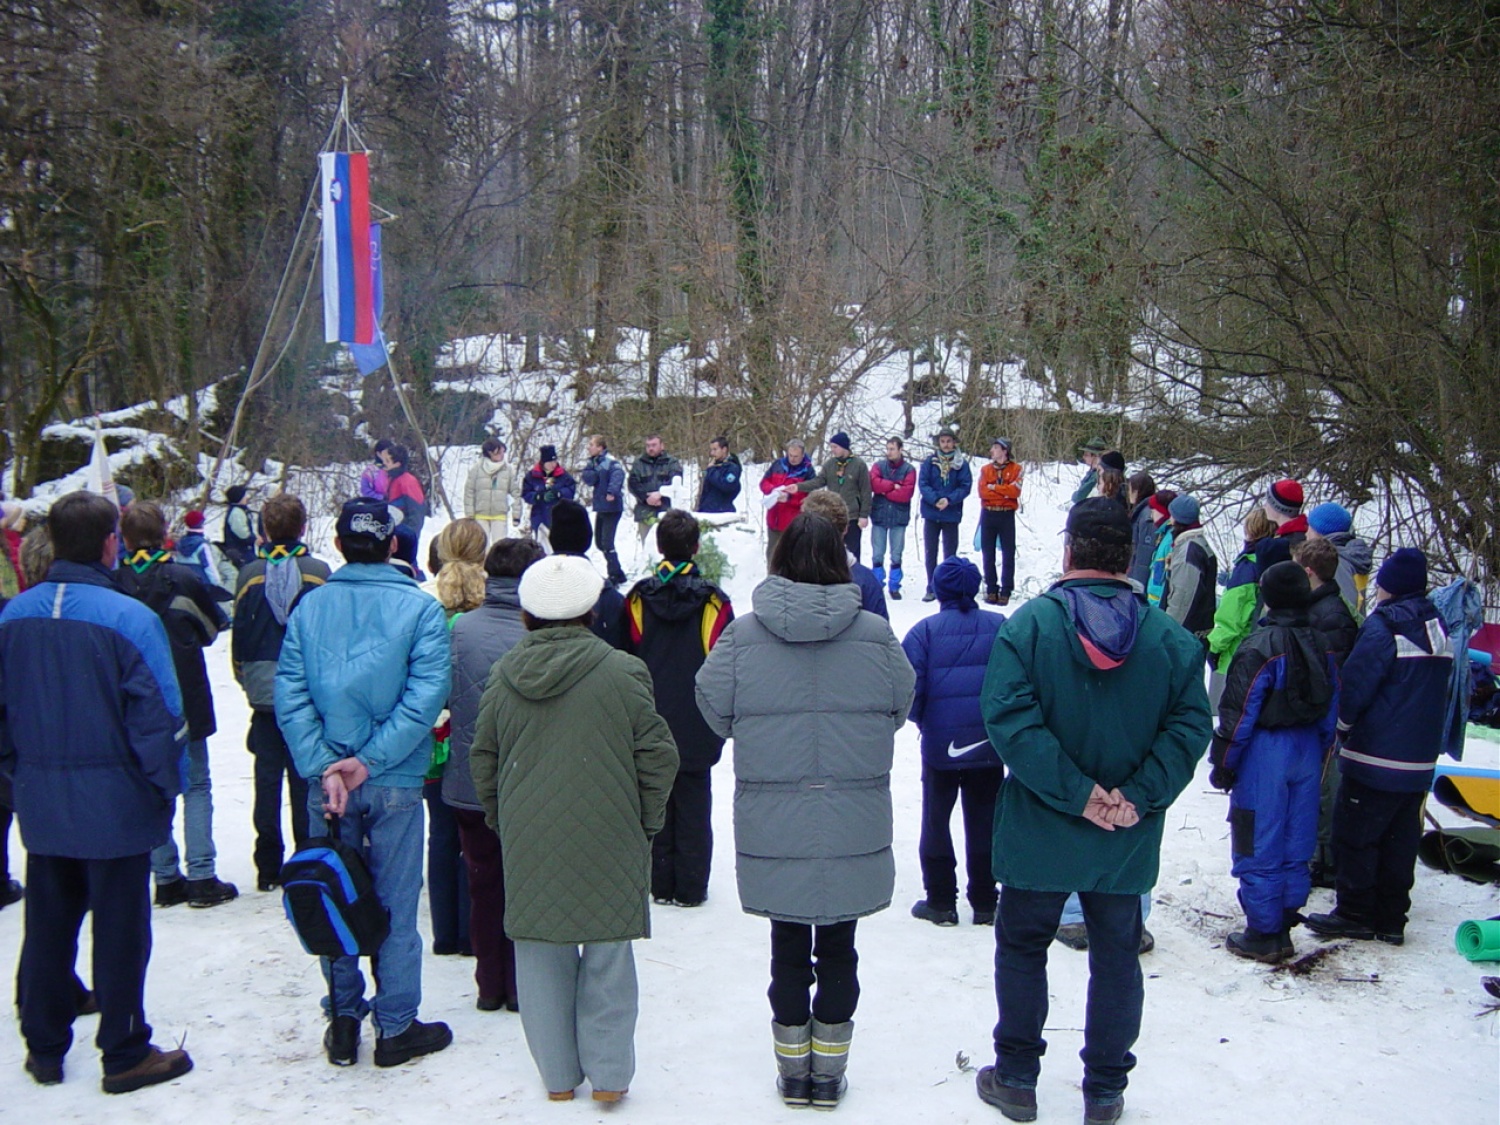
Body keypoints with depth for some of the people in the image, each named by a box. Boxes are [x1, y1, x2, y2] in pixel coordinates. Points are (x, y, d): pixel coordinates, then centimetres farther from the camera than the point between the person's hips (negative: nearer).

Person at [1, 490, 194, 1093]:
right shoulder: (130, 618, -18)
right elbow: (158, 718, -16)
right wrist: (167, 787, -3)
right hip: (115, 806, -5)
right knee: (120, 933, 7)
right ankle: (125, 1054, 18)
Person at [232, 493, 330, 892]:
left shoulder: (250, 575, -1)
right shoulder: (319, 573, -6)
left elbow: (239, 636, 4)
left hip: (264, 694, 1)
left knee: (267, 780, 7)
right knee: (305, 778, 4)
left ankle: (268, 868, 11)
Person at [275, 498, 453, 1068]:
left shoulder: (308, 607, 0)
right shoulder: (420, 608, -8)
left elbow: (290, 696, -8)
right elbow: (426, 695, -17)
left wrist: (324, 766, -13)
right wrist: (371, 760, -14)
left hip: (327, 780, 3)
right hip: (396, 784, -2)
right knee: (395, 905, 8)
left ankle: (343, 1022, 24)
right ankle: (396, 1028, 17)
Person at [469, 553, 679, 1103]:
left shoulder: (503, 677, 1)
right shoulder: (621, 672, -11)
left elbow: (483, 760, 9)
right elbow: (657, 756, -7)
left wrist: (501, 821, 22)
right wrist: (646, 821, 7)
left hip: (527, 846, 3)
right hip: (606, 840, -3)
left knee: (541, 953, 13)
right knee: (607, 955, 9)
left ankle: (557, 1074, 23)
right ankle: (608, 1074, 16)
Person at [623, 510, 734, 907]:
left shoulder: (638, 598, -4)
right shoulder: (713, 600, -8)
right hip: (696, 726, -1)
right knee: (693, 805, 7)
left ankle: (661, 884, 15)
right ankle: (691, 886, 10)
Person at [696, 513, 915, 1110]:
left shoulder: (742, 635, -9)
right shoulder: (875, 635, -7)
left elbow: (714, 708, 1)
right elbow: (901, 707, 6)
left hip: (772, 829, 0)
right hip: (854, 830, 0)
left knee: (788, 947, 14)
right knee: (838, 948, 15)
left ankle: (794, 1069, 25)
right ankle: (829, 1070, 24)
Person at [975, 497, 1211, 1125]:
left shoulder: (1030, 623, -13)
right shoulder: (1169, 638, -6)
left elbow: (1008, 716, -22)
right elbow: (1190, 725, -11)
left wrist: (1074, 793, -19)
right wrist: (1140, 797, -14)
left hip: (1038, 833, -2)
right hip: (1128, 840, 2)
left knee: (1022, 951, 17)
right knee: (1116, 958, 17)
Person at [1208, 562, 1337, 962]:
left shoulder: (1260, 647, -18)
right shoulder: (1319, 645, 5)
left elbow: (1239, 713, -17)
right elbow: (1331, 710, 12)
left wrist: (1223, 764, -7)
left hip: (1264, 755, -7)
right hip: (1306, 753, 7)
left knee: (1259, 848, 3)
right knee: (1295, 845, 15)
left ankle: (1263, 934, 9)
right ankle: (1284, 925, 25)